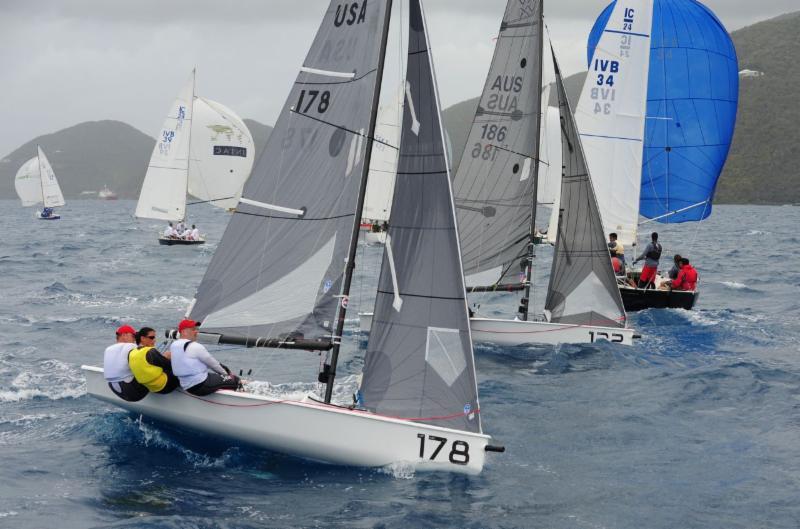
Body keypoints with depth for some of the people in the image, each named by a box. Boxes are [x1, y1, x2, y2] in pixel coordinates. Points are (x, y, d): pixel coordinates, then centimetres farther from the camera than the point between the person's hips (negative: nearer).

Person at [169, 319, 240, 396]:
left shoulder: (173, 346, 11)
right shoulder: (195, 347, -15)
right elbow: (212, 363, -5)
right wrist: (225, 373, 14)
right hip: (200, 385, -9)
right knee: (235, 379, -4)